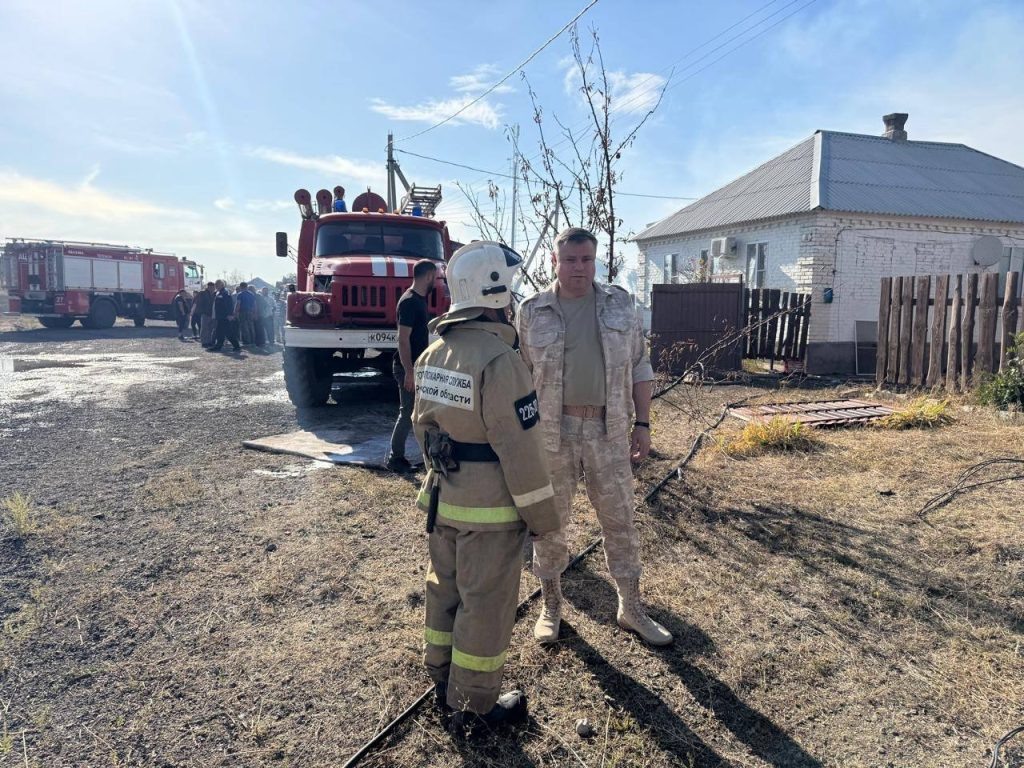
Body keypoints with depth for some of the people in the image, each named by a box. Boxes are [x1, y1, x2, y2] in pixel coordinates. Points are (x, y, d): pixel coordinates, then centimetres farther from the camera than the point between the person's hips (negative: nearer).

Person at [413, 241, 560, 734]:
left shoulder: (433, 353, 3)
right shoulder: (499, 359, -23)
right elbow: (519, 449, -22)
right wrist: (543, 515, -12)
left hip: (442, 499, 8)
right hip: (489, 508, -8)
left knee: (445, 590, 21)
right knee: (486, 605, 8)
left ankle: (444, 687, 39)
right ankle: (473, 708, 25)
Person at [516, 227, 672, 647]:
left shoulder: (620, 305, 3)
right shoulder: (533, 311, -1)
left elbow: (639, 368, 6)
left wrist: (642, 423, 1)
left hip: (608, 429, 1)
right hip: (552, 431, -1)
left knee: (620, 518, 10)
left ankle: (631, 608, 27)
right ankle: (551, 605, 29)